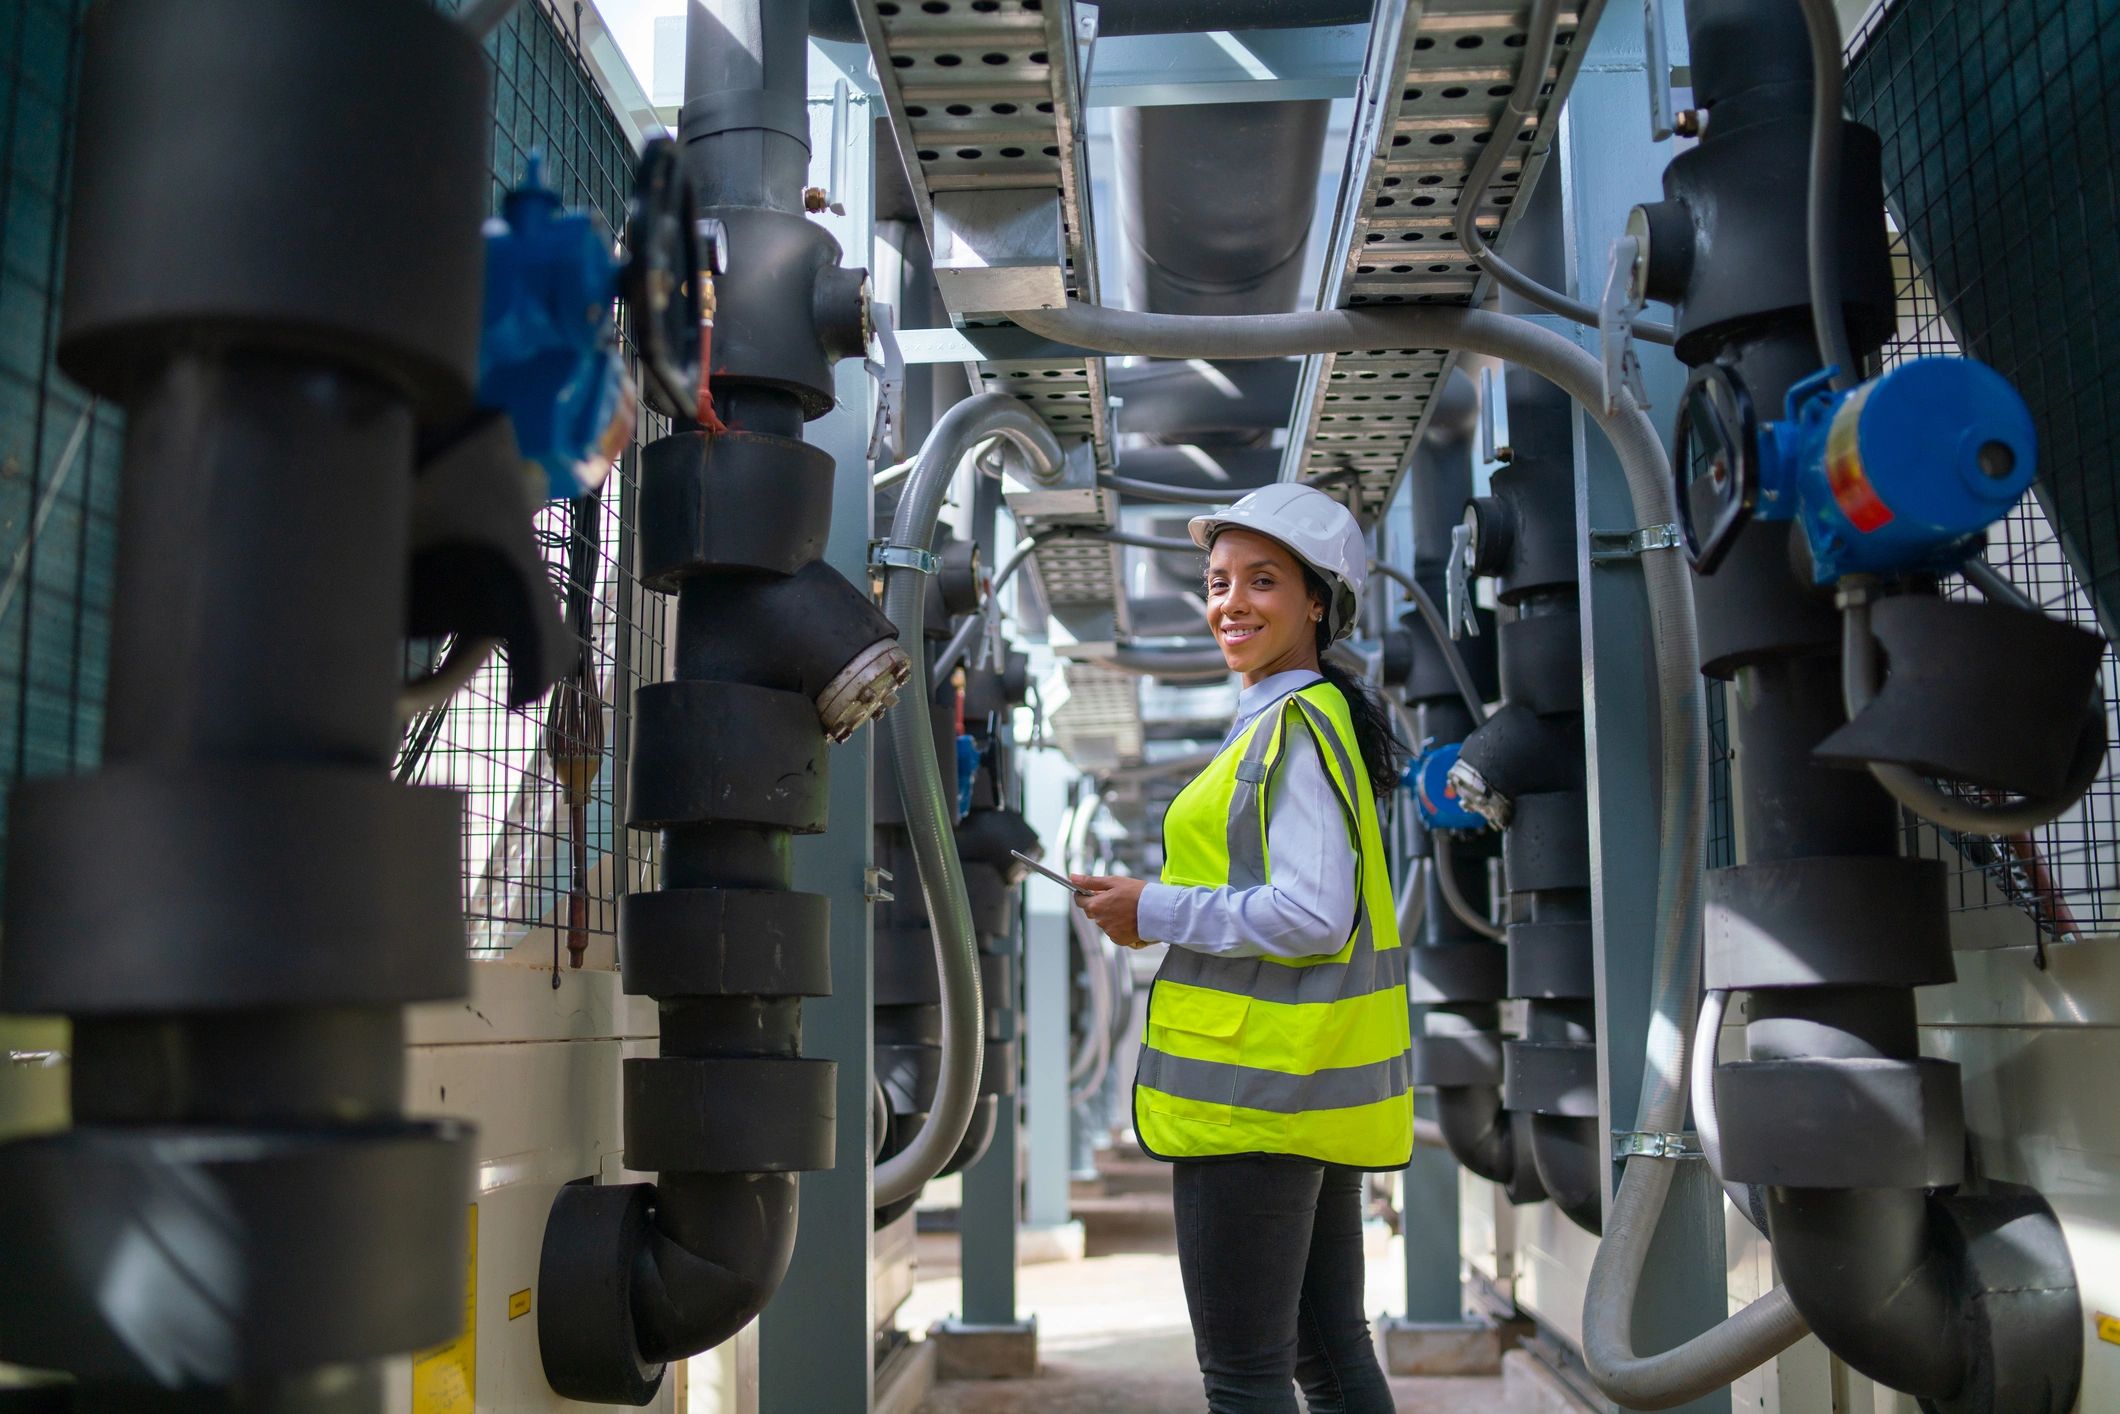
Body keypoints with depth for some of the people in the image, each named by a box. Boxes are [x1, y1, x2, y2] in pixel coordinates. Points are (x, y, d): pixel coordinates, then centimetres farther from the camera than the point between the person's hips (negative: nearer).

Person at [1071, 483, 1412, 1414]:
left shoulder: (1296, 725, -13)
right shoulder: (1324, 719, 17)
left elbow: (1312, 915, -22)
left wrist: (1157, 912, -13)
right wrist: (1162, 914, 12)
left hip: (1256, 1088, -10)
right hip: (1317, 1091, 10)